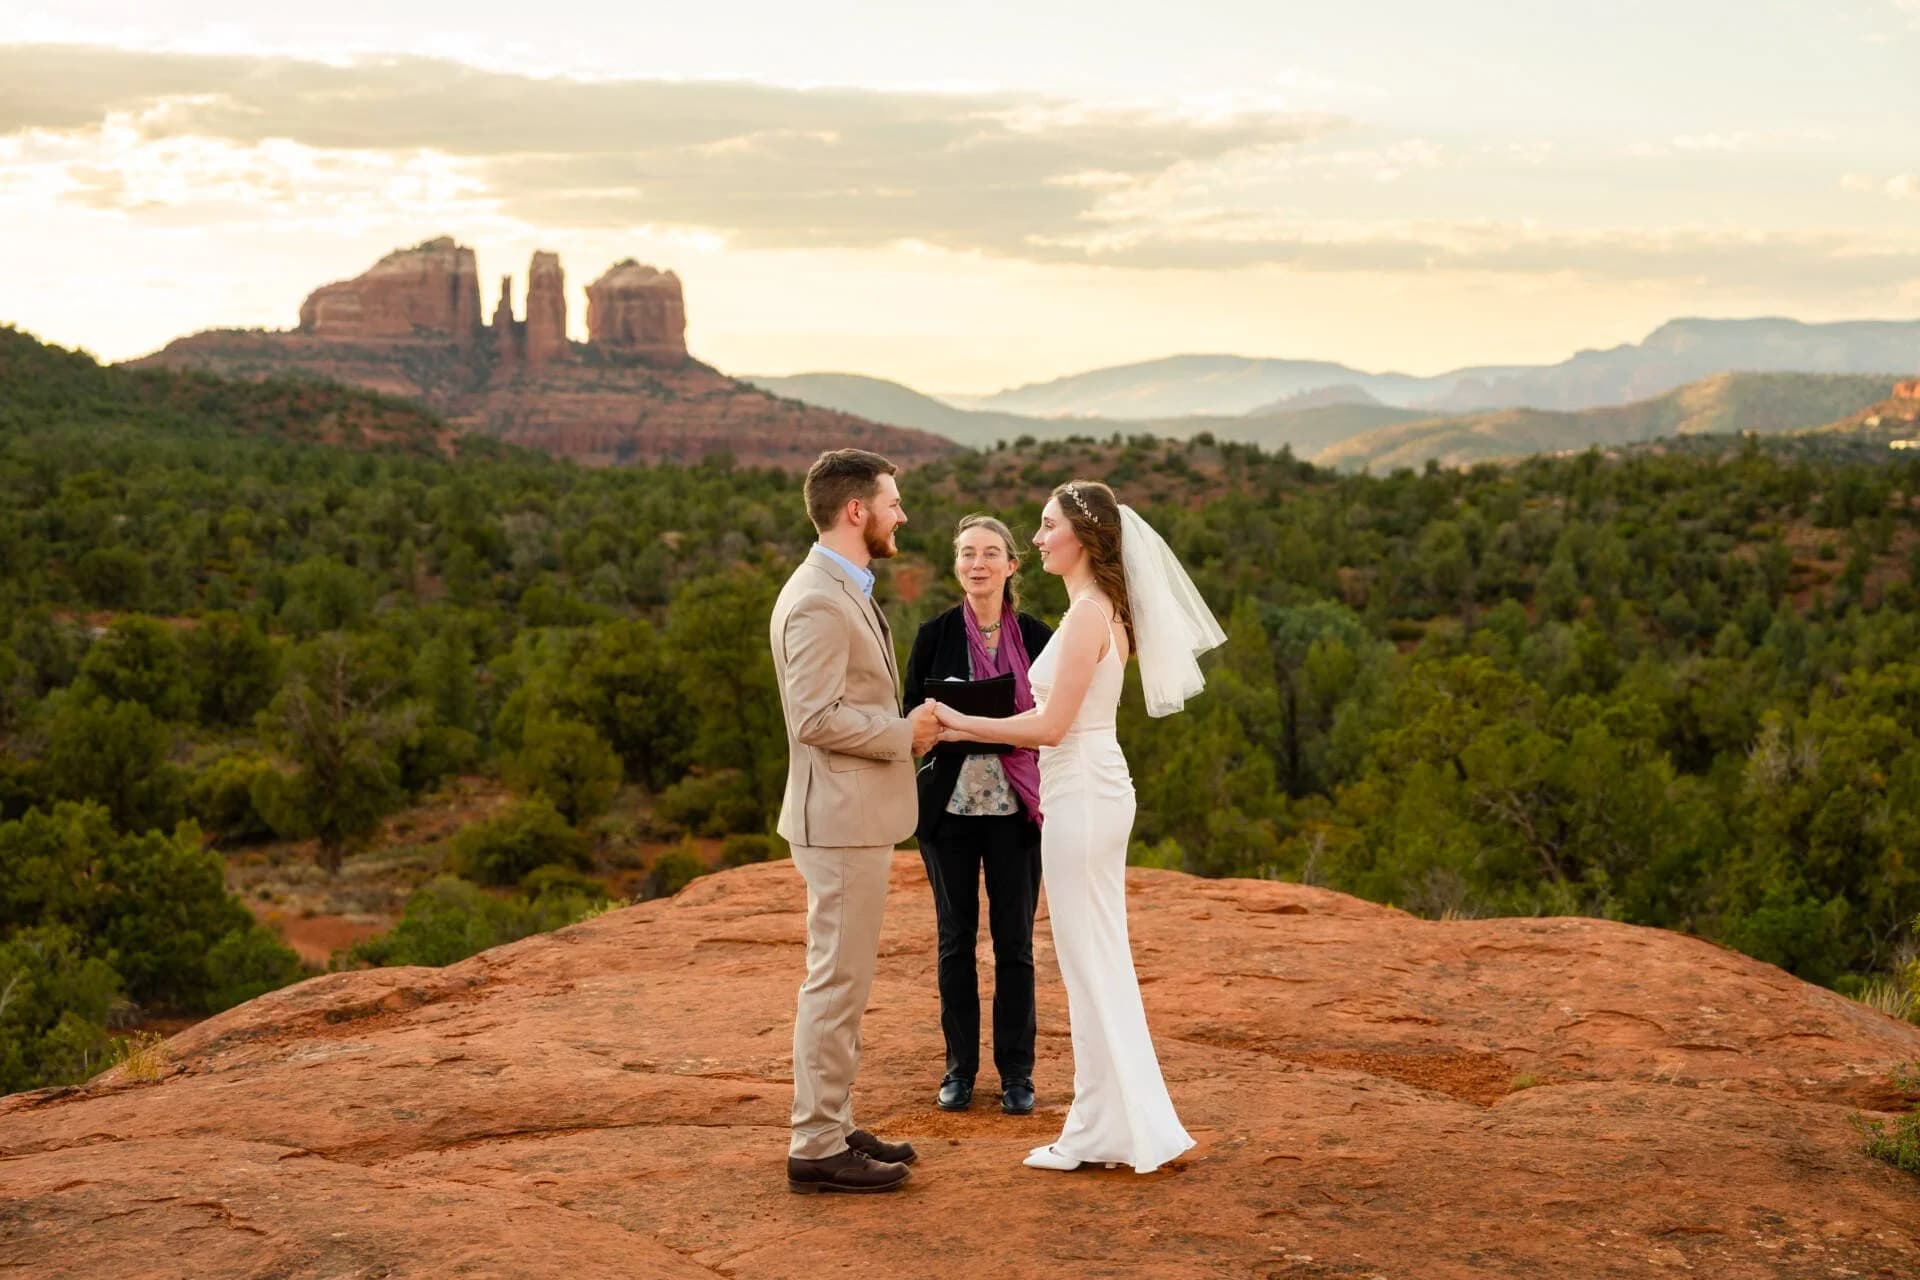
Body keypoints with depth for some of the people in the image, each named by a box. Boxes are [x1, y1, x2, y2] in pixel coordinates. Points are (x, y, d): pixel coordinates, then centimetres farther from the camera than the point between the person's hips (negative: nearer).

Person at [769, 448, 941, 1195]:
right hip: (841, 820, -11)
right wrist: (905, 734, -13)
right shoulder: (817, 601, -18)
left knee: (844, 983, 15)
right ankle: (817, 1149, 3)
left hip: (859, 817, 11)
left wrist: (905, 728, 7)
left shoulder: (845, 592, 15)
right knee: (836, 984, -4)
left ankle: (832, 1128, 24)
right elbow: (817, 718, -24)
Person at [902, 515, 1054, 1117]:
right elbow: (910, 717, 5)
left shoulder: (1037, 636, 2)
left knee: (1014, 940, 3)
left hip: (1015, 806, 0)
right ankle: (960, 1066, 18)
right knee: (956, 937, 7)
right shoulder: (934, 635, 2)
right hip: (949, 802, 0)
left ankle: (1016, 1070, 14)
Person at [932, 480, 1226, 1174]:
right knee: (1103, 962, 14)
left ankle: (1103, 1131, 7)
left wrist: (964, 723, -9)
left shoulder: (1087, 613, -17)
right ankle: (1120, 1124, 22)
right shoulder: (1105, 609, 12)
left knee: (1089, 964, -2)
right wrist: (970, 729, 16)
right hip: (1095, 787, 10)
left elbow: (1050, 726, -19)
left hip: (1082, 797, -10)